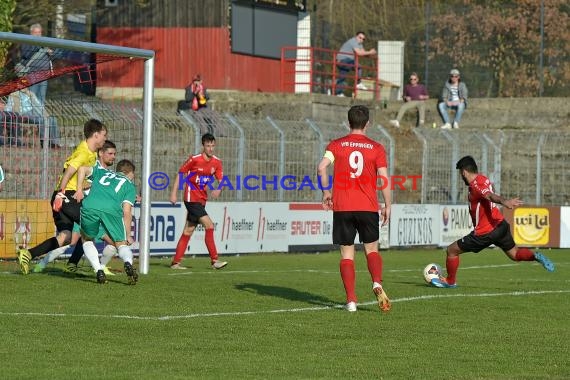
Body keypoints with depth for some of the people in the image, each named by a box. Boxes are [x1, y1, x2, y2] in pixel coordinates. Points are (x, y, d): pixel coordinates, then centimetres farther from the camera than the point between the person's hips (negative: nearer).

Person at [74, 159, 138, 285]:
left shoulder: (102, 172, 37)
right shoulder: (130, 186, 27)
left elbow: (82, 169, 24)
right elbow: (127, 212, 16)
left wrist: (79, 190, 25)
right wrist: (128, 236, 19)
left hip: (89, 207, 2)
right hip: (112, 210, -2)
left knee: (87, 240, 25)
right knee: (122, 244, 13)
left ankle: (99, 271, 4)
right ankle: (128, 263, -21)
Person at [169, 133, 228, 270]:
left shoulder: (216, 162, 3)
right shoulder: (194, 159, -12)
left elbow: (221, 180, 4)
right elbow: (180, 173, -3)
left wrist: (218, 190, -19)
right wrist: (174, 193, -5)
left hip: (202, 200, 7)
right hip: (192, 198, -7)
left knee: (188, 231, 9)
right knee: (209, 225, -16)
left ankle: (175, 262, 14)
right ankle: (214, 260, -14)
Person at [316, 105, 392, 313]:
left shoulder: (336, 145, 3)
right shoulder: (376, 148, 3)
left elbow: (322, 167, -10)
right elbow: (384, 178, -3)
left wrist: (326, 192, 2)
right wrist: (387, 206, 4)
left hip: (342, 207, 0)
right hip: (368, 207, 0)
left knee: (347, 254, 6)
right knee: (371, 249, 14)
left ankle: (351, 299, -2)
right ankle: (377, 283, -13)